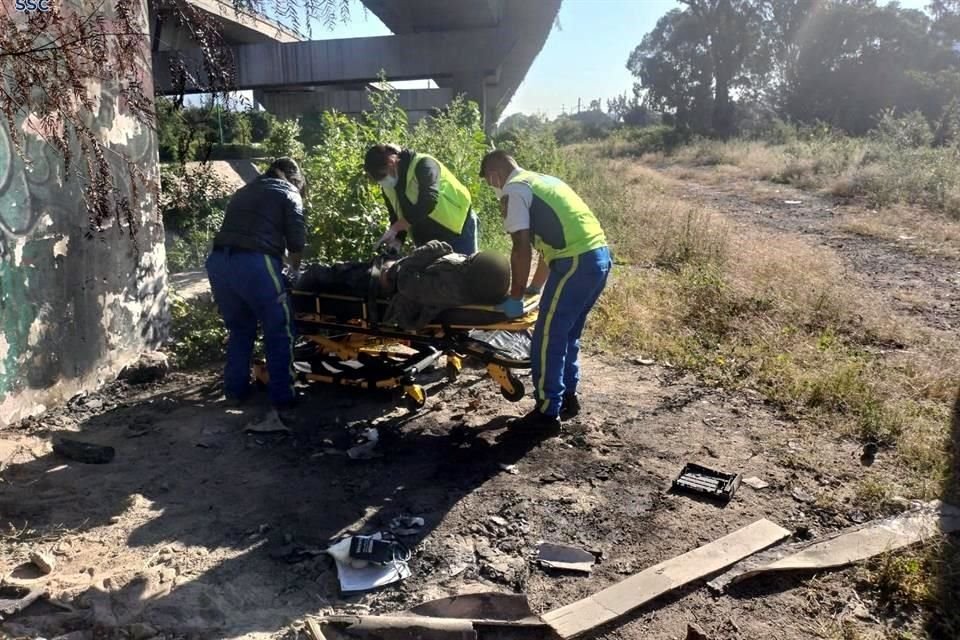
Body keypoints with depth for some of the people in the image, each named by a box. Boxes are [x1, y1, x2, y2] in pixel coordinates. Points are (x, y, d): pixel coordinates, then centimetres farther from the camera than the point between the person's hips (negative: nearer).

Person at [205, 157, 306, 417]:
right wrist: (293, 269, 24)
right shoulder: (289, 194, 13)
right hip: (254, 263, -6)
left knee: (239, 328, 23)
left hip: (218, 261, 6)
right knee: (279, 332, 5)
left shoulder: (242, 192, 31)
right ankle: (283, 400, 6)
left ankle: (235, 391, 28)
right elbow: (296, 244, 4)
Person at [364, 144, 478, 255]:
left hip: (458, 229, -7)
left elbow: (428, 202, -34)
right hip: (427, 240, 7)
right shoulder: (387, 187, 2)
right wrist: (397, 239, -12)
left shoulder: (422, 165, -21)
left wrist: (394, 229, -33)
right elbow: (396, 216, 10)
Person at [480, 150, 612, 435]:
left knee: (548, 339, 1)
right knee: (567, 334, 21)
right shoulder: (542, 181, 27)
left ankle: (547, 414, 8)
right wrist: (536, 286, 37)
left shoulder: (513, 190, -1)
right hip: (599, 255, 9)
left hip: (577, 261, -9)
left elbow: (522, 248, -10)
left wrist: (515, 297, -2)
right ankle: (568, 398, 31)